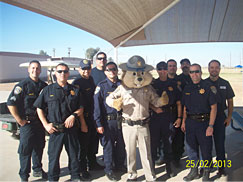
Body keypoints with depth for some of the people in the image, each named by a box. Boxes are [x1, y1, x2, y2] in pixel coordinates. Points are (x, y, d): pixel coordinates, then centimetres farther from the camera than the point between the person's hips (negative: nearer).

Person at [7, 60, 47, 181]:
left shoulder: (44, 86, 6)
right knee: (25, 149, 3)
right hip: (27, 123, -5)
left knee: (39, 147, 16)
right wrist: (19, 120, -14)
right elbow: (11, 104, -14)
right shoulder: (22, 85, -11)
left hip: (40, 122, 6)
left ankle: (37, 169, 35)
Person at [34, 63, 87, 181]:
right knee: (53, 155, 7)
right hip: (55, 130, -1)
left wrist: (73, 115, -10)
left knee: (74, 154, 11)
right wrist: (46, 124, -4)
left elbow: (80, 108, 10)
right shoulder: (48, 90, 2)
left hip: (71, 128, 2)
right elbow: (39, 108, 4)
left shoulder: (74, 90, 6)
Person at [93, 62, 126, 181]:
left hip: (121, 119, 4)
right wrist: (99, 124, -11)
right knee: (108, 145, 6)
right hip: (108, 121, -4)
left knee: (121, 144, 14)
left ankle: (120, 165, 35)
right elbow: (97, 106, -7)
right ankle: (108, 170, 22)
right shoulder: (101, 86, -5)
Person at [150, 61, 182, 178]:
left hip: (169, 117, 2)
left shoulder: (173, 85, 8)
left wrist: (179, 117, 3)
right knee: (153, 142, 2)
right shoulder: (152, 84, 4)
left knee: (168, 142, 10)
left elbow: (178, 103, 10)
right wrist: (154, 108, -13)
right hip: (155, 116, -1)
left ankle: (168, 166, 25)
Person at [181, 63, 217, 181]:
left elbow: (213, 107, -10)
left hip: (204, 122, -5)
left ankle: (206, 172, 26)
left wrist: (210, 126, -15)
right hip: (190, 122, 5)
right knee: (191, 148, 13)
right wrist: (183, 122, 11)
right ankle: (194, 171, 31)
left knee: (206, 150, 6)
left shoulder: (208, 87, -8)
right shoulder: (187, 88, 9)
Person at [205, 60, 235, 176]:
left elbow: (230, 101, 10)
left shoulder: (225, 84, 6)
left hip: (220, 117, 0)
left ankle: (221, 167, 15)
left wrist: (229, 116, 2)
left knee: (220, 143, 1)